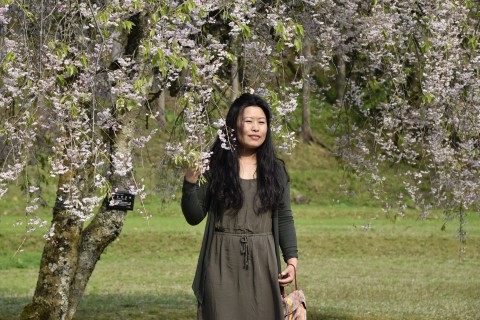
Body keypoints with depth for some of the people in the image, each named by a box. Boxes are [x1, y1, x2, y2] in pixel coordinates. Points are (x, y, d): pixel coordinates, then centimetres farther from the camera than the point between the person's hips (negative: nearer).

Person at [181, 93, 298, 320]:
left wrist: (292, 258, -3)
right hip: (223, 263, -2)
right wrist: (190, 182, -16)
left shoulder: (276, 169, 7)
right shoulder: (215, 166, 0)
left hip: (262, 263, 2)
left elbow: (284, 218, 8)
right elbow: (194, 217, 0)